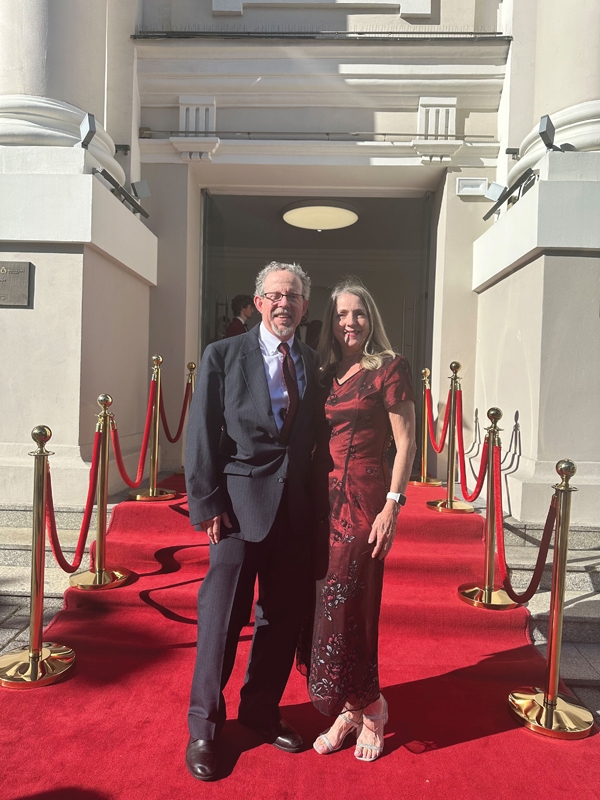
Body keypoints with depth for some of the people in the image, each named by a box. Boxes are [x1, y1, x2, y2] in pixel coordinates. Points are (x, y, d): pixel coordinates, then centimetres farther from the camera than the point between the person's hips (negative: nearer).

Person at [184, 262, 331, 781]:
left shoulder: (313, 364, 12)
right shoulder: (223, 355, 1)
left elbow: (318, 440, 10)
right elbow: (203, 436, -4)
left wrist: (319, 504, 3)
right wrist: (208, 503, -10)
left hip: (297, 505, 4)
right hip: (241, 501, -4)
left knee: (284, 615, 13)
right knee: (223, 614, 2)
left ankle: (262, 710, 35)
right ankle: (204, 728, 24)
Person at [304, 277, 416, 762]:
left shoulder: (390, 368, -3)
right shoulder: (326, 374, 13)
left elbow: (406, 440, -7)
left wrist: (393, 504, -14)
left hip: (364, 499, -6)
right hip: (324, 499, 6)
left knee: (348, 606, -1)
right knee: (329, 606, 9)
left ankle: (368, 707, 24)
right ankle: (350, 709, 26)